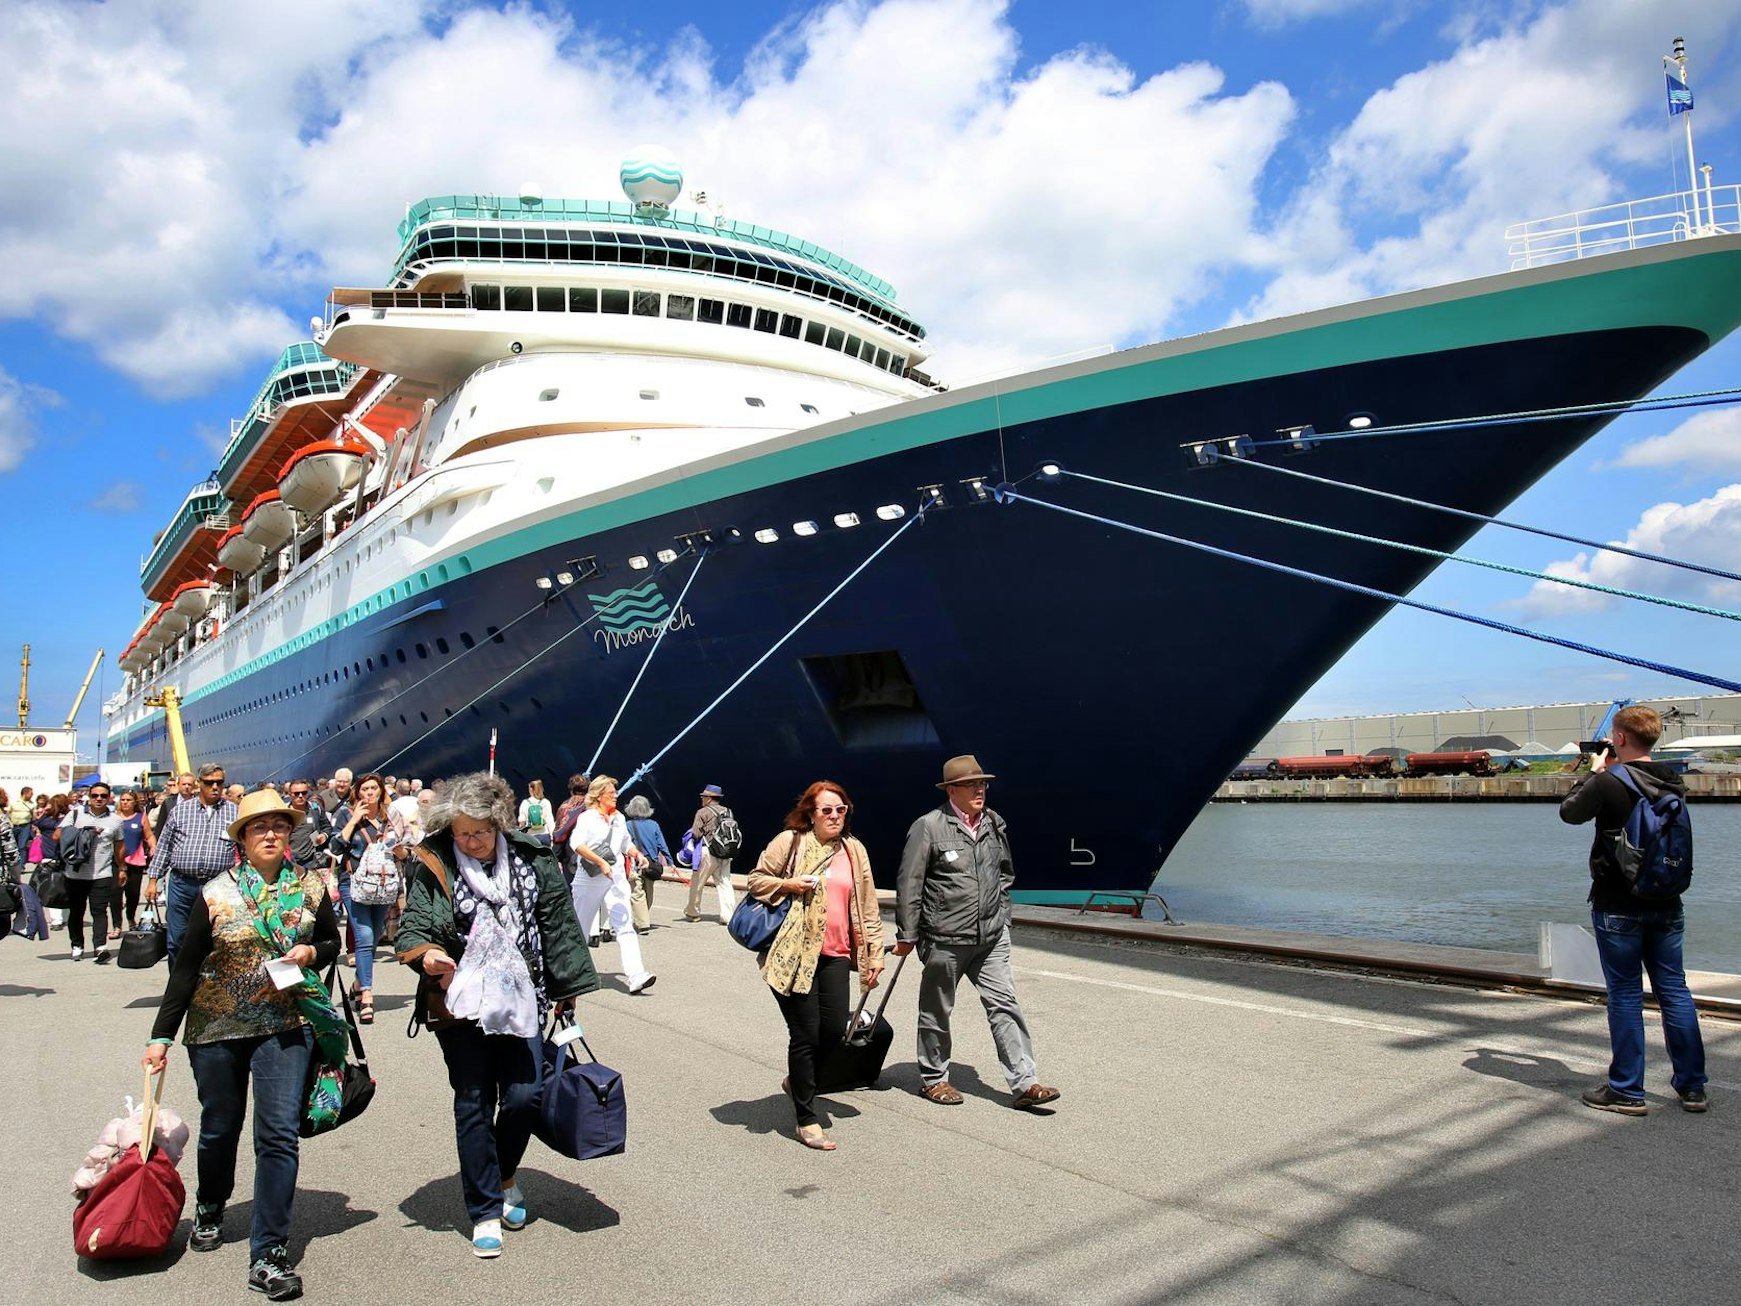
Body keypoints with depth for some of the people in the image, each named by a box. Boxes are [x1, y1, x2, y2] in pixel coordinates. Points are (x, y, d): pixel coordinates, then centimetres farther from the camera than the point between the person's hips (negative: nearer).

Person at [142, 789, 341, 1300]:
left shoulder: (310, 888, 1)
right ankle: (209, 1208, 47)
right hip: (215, 1027, 1)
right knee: (219, 1128, 16)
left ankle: (269, 1255, 0)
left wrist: (311, 954, -10)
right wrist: (162, 1036, -4)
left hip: (286, 1025, 0)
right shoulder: (215, 894, -4)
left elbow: (333, 943, 13)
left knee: (279, 1134, -8)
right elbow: (186, 969, -1)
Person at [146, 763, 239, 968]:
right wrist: (153, 879, 7)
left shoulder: (235, 812, 6)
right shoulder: (180, 810, 9)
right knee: (176, 941, 6)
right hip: (181, 884, 1)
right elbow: (163, 847, 12)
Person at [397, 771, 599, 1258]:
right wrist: (426, 953, -27)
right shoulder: (433, 866, -5)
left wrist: (567, 992, 6)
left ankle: (505, 1175, 30)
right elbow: (411, 926, -3)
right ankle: (485, 1213, 20)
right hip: (460, 1003, -1)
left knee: (524, 1096, -1)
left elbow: (558, 926, 4)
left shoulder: (531, 860, -2)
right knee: (474, 1105, 5)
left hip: (520, 999, 1)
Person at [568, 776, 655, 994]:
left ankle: (636, 976, -19)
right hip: (590, 880, -4)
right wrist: (600, 862, -30)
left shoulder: (618, 817, 13)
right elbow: (576, 843, -23)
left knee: (625, 925, -10)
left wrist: (638, 855, 10)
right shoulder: (587, 817, -6)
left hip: (616, 880, 4)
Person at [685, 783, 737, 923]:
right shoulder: (728, 811, 11)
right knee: (724, 883, 4)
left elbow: (695, 834, -10)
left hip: (708, 852, -5)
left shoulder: (703, 812, -5)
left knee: (697, 883, 11)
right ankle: (727, 915, -5)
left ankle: (692, 913, 24)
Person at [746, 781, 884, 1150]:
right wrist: (788, 885, -14)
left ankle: (797, 1079, 33)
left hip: (834, 954, 4)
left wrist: (874, 954, 9)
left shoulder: (854, 851, 10)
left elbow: (868, 908, 13)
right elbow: (756, 880, 4)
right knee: (805, 1033, -1)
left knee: (835, 1028, 1)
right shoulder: (790, 841, -2)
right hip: (793, 953, -4)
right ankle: (807, 1120, 14)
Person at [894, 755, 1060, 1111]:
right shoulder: (929, 827, -11)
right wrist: (907, 935, -7)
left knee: (1004, 1005, 1)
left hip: (991, 938, 5)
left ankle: (1024, 1083, 4)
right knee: (937, 1011, 10)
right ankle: (934, 1079, 27)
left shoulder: (994, 824, 7)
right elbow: (908, 884, -9)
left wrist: (1002, 918, 18)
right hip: (945, 939, -5)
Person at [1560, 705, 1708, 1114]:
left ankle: (1627, 1092, 8)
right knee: (1674, 991, 12)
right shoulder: (1674, 783, 3)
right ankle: (1692, 1087, 19)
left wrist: (1593, 773, 8)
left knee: (1625, 995, 1)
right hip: (1667, 904, 5)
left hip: (1618, 907, -5)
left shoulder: (1609, 782, -16)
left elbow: (1569, 812, -2)